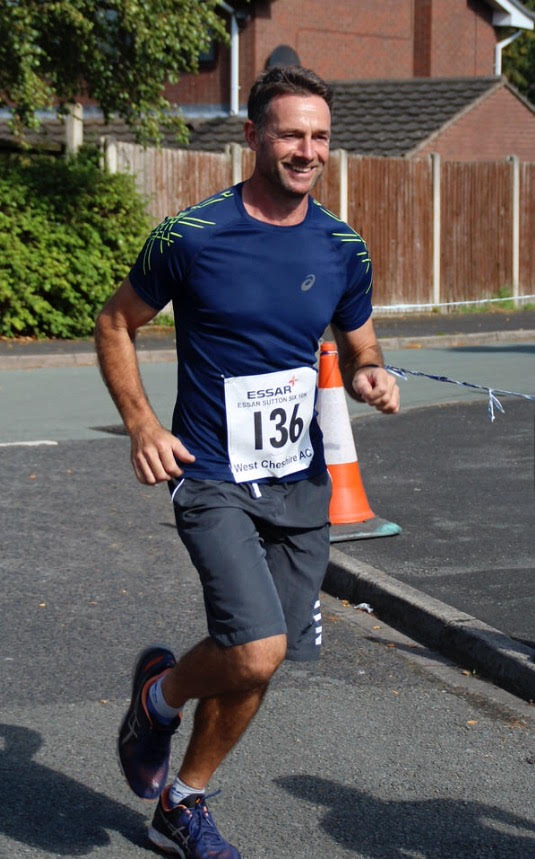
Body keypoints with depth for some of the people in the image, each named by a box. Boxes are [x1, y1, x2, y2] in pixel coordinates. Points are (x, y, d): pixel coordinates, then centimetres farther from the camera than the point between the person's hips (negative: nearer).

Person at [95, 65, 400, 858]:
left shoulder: (343, 248, 3)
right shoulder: (191, 236, -9)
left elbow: (357, 350, 16)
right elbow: (116, 325, 4)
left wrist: (370, 378, -8)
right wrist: (141, 424, -9)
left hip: (301, 483, 5)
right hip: (214, 481, -5)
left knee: (255, 663, 11)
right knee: (256, 653, -20)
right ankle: (160, 694, 13)